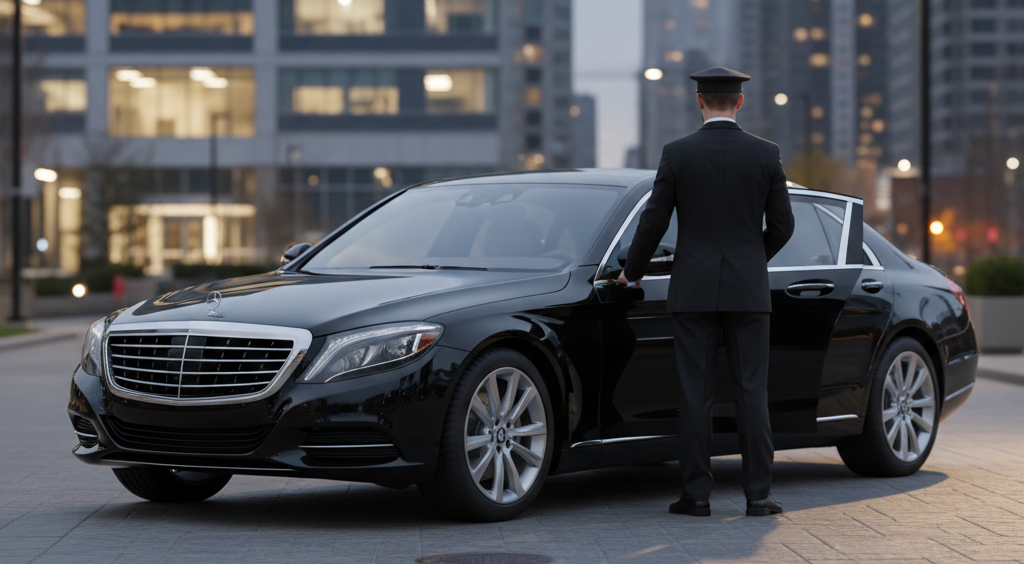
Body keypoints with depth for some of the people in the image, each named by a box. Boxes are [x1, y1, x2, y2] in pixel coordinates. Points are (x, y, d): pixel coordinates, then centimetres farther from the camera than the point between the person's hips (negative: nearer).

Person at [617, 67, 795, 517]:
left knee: (695, 394, 2)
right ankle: (758, 494, 3)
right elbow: (781, 225, 4)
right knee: (751, 393, 4)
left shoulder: (678, 154, -4)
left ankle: (696, 495, 2)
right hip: (747, 289, 1)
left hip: (693, 289, -1)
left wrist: (632, 271, 15)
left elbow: (653, 222, -1)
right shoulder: (766, 154, 0)